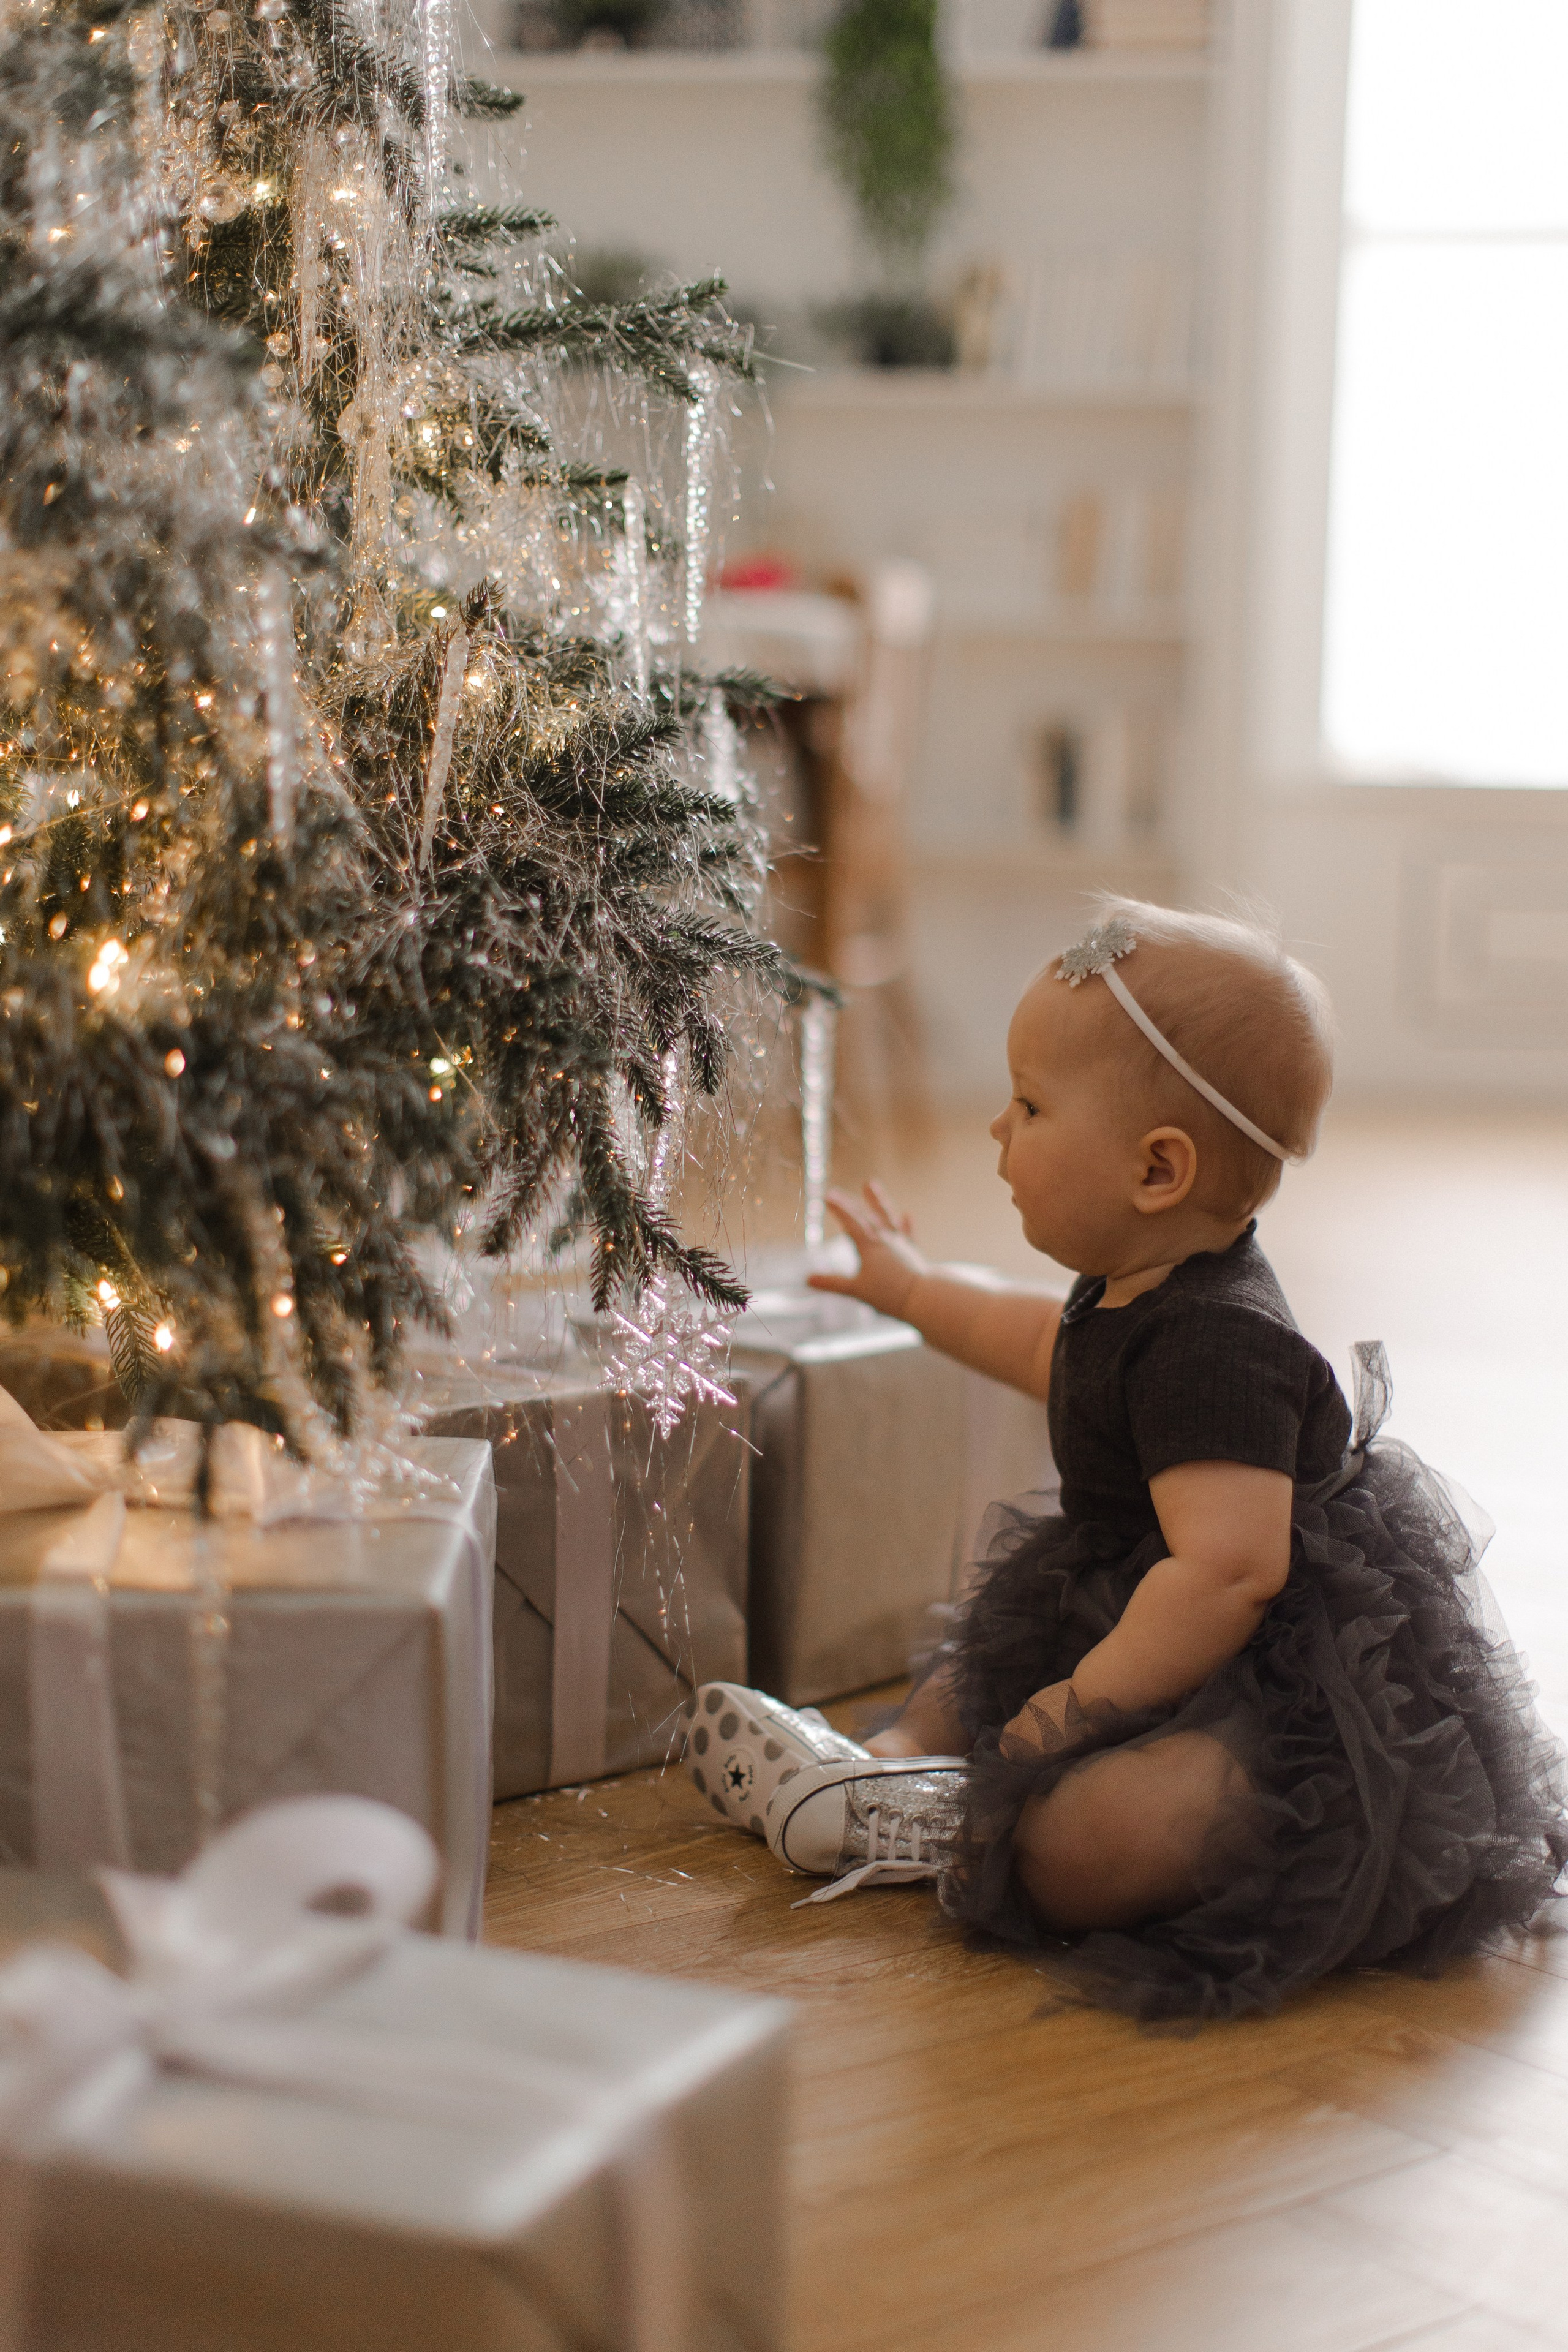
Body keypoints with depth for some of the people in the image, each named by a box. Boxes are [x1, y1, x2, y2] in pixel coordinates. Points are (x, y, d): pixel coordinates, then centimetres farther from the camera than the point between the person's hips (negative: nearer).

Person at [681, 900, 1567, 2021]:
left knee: (1074, 1842, -32)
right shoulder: (1139, 1297, 8)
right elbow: (1044, 1344, 33)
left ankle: (927, 1828, -8)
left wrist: (1078, 1708, -28)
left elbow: (1229, 1571, -35)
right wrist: (915, 1288, 48)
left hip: (1292, 1698, -12)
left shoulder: (1213, 1347, -27)